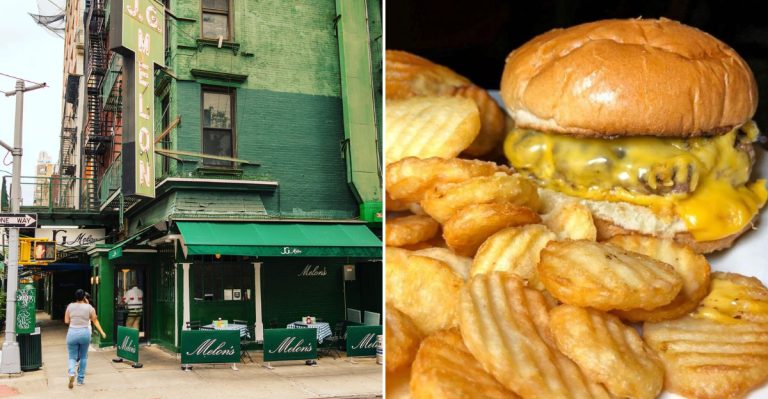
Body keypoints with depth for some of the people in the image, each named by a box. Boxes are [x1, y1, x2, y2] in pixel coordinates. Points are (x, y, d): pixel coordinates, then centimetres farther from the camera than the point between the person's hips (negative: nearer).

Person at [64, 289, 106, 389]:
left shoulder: (70, 306, 0)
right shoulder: (89, 307, -2)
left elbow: (66, 321, 6)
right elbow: (95, 321, 2)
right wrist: (102, 332, 9)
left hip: (72, 333, 0)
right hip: (85, 333, 0)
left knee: (72, 357, 7)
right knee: (83, 357, 15)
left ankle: (71, 373, -21)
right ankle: (80, 379, 17)